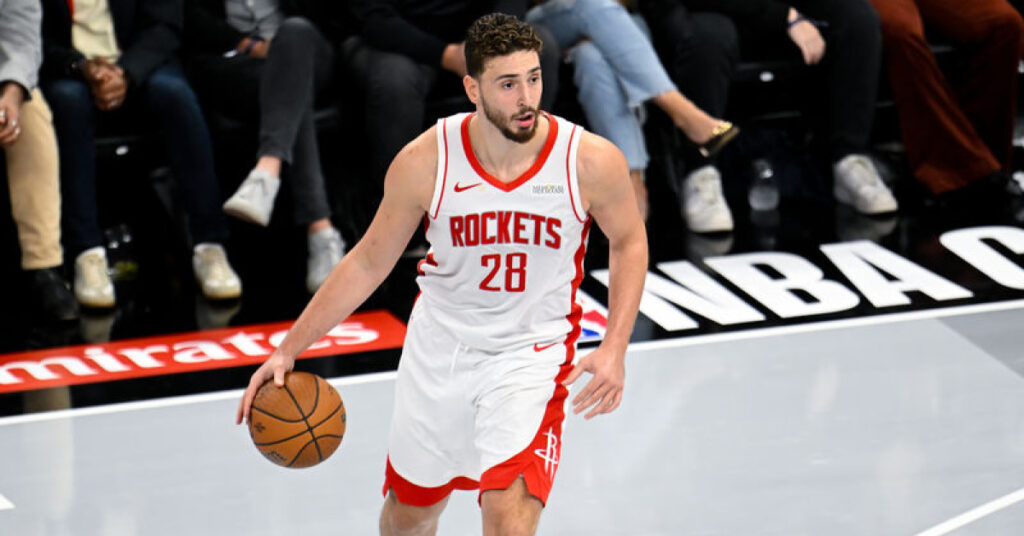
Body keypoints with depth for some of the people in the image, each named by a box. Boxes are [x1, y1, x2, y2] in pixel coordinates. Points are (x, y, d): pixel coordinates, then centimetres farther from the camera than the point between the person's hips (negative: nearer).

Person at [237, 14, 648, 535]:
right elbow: (369, 261, -2)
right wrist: (288, 349, -4)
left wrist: (613, 349, -10)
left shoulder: (591, 160, -19)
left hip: (532, 352, -2)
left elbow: (629, 242, 2)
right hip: (440, 346, 2)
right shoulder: (426, 160, -17)